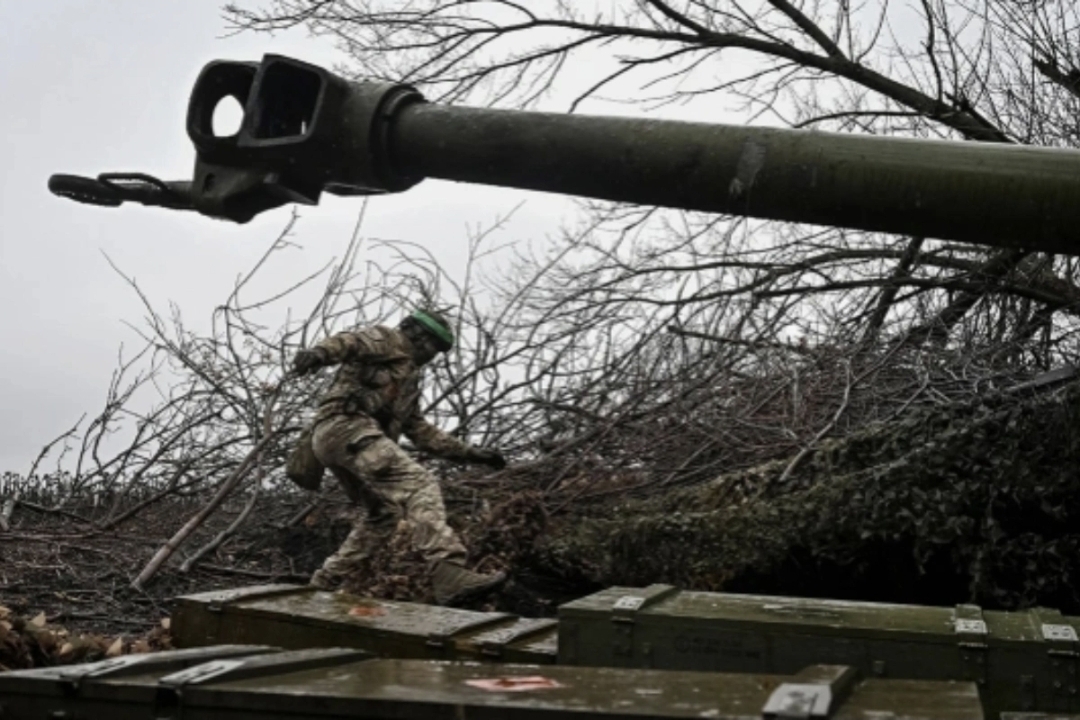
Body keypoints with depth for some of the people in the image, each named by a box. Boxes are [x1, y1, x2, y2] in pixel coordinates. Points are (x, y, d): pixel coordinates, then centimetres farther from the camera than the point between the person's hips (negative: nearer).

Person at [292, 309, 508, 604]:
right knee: (419, 485, -22)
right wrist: (320, 353, -35)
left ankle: (324, 584, 28)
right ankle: (449, 575, -39)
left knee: (383, 514, 23)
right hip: (346, 426, -10)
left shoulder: (409, 378, 35)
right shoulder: (388, 340, 9)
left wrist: (469, 452, 31)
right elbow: (350, 341, -12)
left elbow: (420, 430, 36)